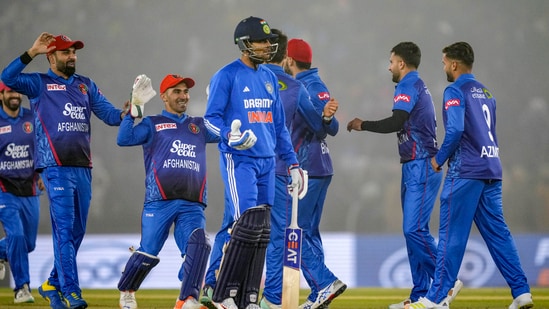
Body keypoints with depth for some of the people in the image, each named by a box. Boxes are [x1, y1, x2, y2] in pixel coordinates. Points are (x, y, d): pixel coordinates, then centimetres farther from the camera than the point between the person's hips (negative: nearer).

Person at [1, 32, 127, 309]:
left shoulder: (86, 85, 16)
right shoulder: (39, 83, 2)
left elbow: (109, 114, 9)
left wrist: (127, 113, -12)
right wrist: (32, 52, -17)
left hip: (83, 168, 6)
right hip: (56, 168, -6)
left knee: (77, 232, 10)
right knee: (64, 230, -11)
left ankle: (53, 285, 23)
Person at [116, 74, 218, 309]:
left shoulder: (199, 126, 24)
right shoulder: (152, 124, 11)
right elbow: (124, 139, -4)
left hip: (192, 206, 3)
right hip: (159, 203, -3)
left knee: (198, 243, -23)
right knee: (148, 253, -8)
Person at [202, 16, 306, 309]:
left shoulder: (270, 78, 16)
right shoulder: (226, 76, -5)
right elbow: (211, 118, -8)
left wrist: (292, 164, 16)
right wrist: (230, 136, -28)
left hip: (267, 162, 7)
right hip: (238, 160, -7)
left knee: (262, 231, 5)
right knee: (249, 223, -17)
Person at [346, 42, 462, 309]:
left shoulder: (408, 86, -10)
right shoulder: (419, 86, 21)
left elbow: (396, 122, -23)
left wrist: (363, 125, -12)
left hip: (421, 167, -10)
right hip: (414, 167, 10)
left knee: (414, 229, -15)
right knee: (414, 230, 9)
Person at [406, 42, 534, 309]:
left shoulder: (456, 91, -7)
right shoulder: (485, 92, 18)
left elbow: (456, 130, -20)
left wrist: (439, 159, -8)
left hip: (465, 172, -8)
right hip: (491, 170, 8)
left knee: (451, 234, -5)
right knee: (497, 232, 9)